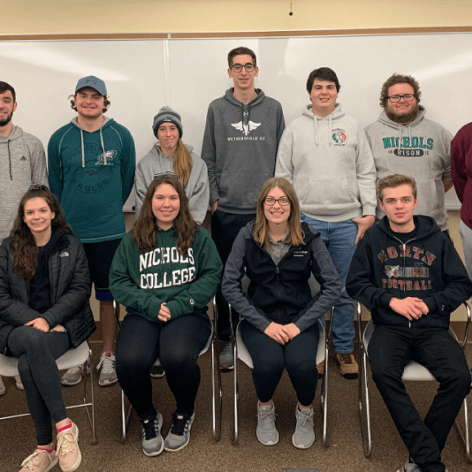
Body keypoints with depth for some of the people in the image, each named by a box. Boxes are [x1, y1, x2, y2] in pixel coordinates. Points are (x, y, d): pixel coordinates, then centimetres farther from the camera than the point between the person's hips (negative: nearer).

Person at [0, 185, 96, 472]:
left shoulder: (71, 245, 9)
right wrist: (36, 322, -13)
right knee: (34, 340, -36)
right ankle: (64, 425, -29)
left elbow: (81, 289, 1)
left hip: (63, 325, -1)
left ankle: (46, 448, -20)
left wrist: (49, 319, -14)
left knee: (28, 365, -32)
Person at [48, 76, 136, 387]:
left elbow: (127, 179, 7)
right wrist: (67, 217, 13)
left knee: (108, 295, 8)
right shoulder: (60, 138, 1)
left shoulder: (121, 135, -2)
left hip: (110, 231, -1)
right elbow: (55, 184, 10)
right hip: (70, 230, 1)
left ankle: (108, 356, 23)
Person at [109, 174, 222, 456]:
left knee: (177, 357, -33)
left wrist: (177, 305, -11)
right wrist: (151, 304, -10)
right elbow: (118, 281, 7)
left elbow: (212, 276, 2)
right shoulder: (133, 240, 13)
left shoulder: (198, 237, 10)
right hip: (143, 315, 2)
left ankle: (185, 414, 3)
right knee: (129, 362, -29)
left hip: (188, 314, -1)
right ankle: (148, 418, 6)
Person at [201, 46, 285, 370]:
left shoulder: (273, 108, 8)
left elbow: (282, 157, 8)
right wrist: (213, 197, 0)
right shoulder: (217, 109, 7)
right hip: (226, 209, 0)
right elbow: (209, 159, 7)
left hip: (265, 209, 0)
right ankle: (227, 339, 19)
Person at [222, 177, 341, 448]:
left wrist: (300, 324, -13)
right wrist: (265, 324, -14)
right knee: (269, 363, -29)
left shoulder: (309, 237, -3)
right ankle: (265, 409, 8)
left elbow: (333, 287, -3)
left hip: (300, 317, 0)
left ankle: (305, 412, 8)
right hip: (259, 318, 0)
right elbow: (230, 286, -6)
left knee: (302, 364, -28)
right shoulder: (248, 236, -3)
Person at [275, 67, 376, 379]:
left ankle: (345, 349, 22)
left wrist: (369, 213, -1)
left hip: (348, 221, 1)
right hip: (307, 221, 0)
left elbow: (366, 174, 7)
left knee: (345, 289, 7)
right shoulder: (295, 129, 7)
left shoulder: (353, 127, 9)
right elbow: (283, 176, 6)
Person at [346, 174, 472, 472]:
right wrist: (391, 301, -7)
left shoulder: (437, 239, 8)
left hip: (432, 327, 1)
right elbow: (356, 284, 6)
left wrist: (430, 303, -7)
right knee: (383, 373, -31)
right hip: (390, 327, -1)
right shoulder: (373, 240, 7)